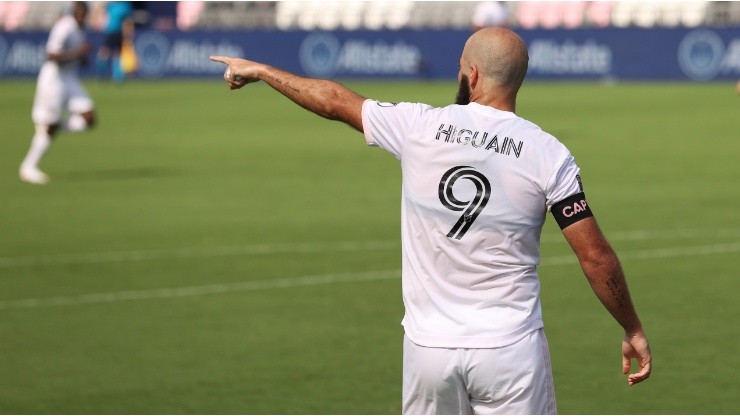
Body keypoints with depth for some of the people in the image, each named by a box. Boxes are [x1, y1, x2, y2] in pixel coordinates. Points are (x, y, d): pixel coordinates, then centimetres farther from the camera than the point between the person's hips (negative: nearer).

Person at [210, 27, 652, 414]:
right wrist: (633, 330, 5)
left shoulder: (419, 126, -2)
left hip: (428, 345, 2)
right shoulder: (549, 155, -6)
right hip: (510, 350, -2)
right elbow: (596, 256, -7)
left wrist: (260, 70, 29)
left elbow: (333, 99, 13)